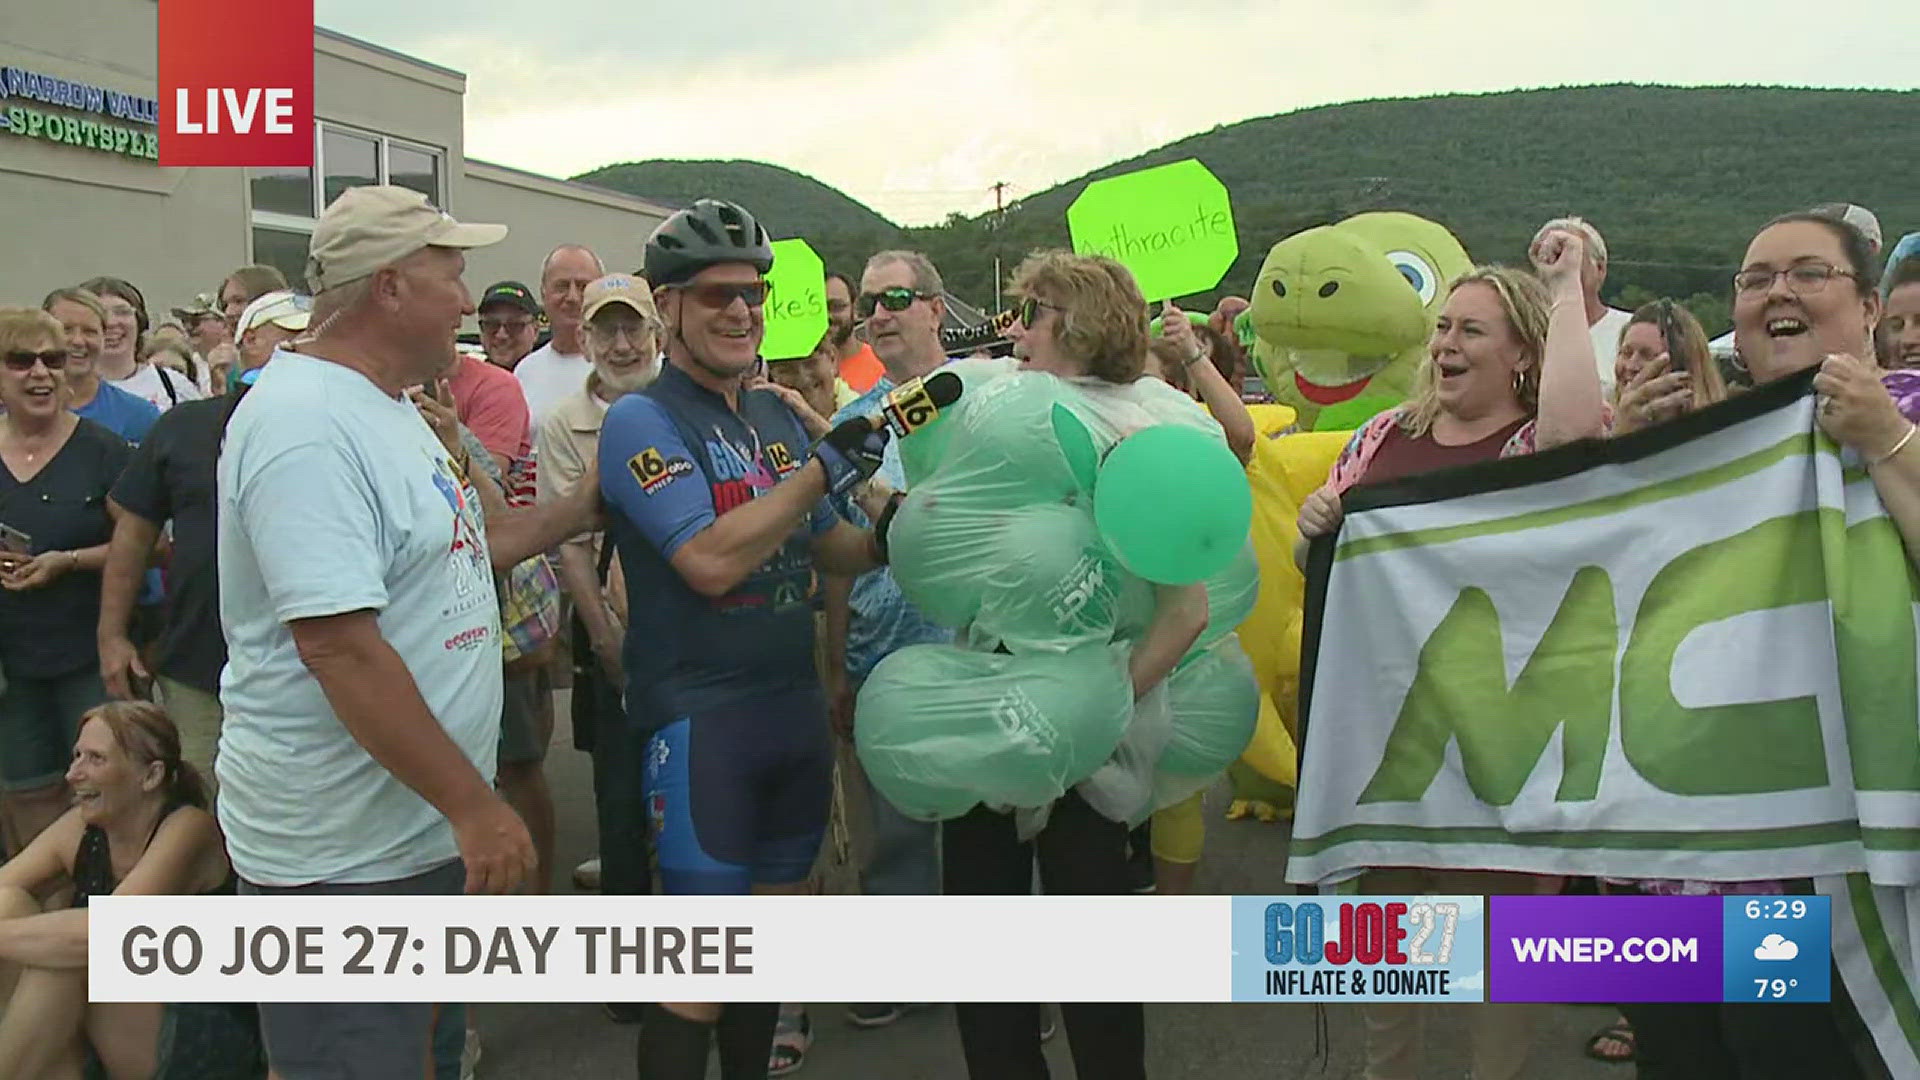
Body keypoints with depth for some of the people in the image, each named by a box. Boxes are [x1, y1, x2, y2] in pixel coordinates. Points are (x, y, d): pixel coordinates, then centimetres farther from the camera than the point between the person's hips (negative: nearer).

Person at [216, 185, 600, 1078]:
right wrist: (473, 805, -25)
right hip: (343, 858, -10)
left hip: (421, 833, 10)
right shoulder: (305, 422, -22)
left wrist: (586, 509, 20)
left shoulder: (386, 408, 11)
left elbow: (451, 546, 22)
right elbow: (338, 646, -28)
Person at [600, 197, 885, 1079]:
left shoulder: (776, 417, 12)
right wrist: (825, 467, -20)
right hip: (698, 715, -7)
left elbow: (833, 550, 18)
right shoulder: (642, 422, -10)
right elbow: (712, 561, -23)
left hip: (794, 703, 7)